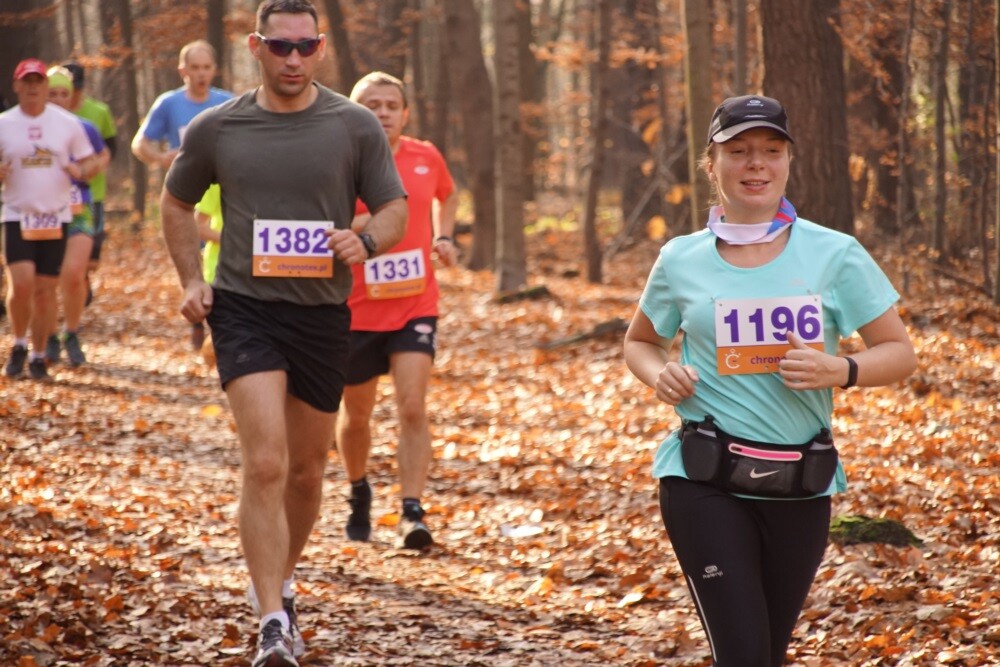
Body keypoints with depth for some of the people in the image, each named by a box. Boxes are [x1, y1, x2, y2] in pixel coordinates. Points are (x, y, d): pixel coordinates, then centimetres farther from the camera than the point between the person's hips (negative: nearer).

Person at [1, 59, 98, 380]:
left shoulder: (68, 123, 3)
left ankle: (38, 356, 17)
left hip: (56, 218, 1)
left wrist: (80, 171, -14)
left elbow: (91, 162, 9)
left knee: (45, 291, 3)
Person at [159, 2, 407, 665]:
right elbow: (176, 203, 17)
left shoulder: (355, 126, 0)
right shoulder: (217, 129, 1)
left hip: (323, 315, 2)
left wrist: (366, 240, -17)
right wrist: (192, 279, 4)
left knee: (306, 470, 15)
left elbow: (396, 209, 5)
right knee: (266, 464, -17)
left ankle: (281, 581, 40)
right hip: (244, 310, -2)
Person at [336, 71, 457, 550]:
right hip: (356, 311, -1)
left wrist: (443, 236, 10)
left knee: (412, 407, -15)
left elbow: (447, 196, 25)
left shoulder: (426, 158, 3)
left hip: (414, 307, 1)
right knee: (356, 413, 14)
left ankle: (412, 513, -14)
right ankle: (358, 491, 40)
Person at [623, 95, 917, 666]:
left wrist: (839, 372, -16)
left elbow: (899, 353, 4)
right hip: (707, 483, -2)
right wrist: (660, 375, -4)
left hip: (800, 486, 2)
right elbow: (640, 342, 19)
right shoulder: (682, 261, 2)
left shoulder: (834, 255, 0)